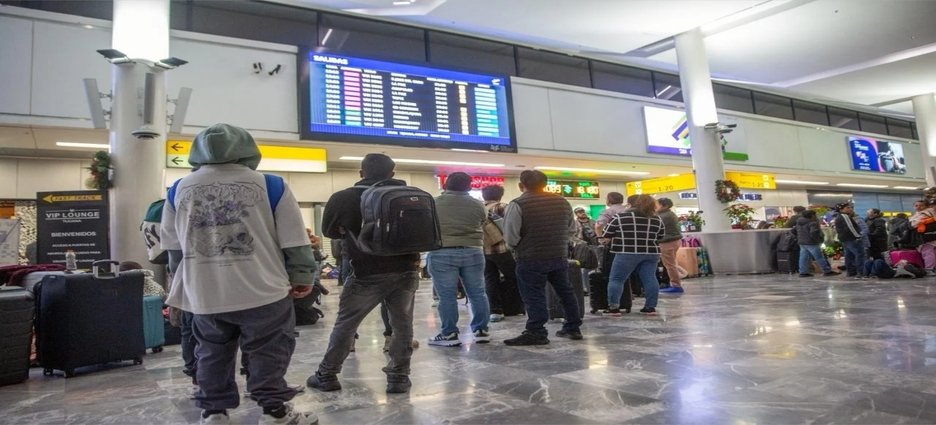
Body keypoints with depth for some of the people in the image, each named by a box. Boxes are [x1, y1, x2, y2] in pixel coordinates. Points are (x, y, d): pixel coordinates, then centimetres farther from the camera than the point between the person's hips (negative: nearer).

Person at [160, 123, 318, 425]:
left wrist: (183, 285, 27)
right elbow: (294, 240, -4)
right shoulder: (269, 185, -4)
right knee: (269, 352, 9)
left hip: (204, 294, 4)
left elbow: (173, 247, 15)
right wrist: (301, 277, 6)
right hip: (261, 290, -3)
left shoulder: (179, 190, 6)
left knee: (212, 354, 19)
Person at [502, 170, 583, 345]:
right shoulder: (562, 201, 7)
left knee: (534, 297, 0)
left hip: (531, 260, -6)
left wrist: (518, 249, 5)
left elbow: (510, 236, -13)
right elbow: (571, 229, 14)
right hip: (560, 256, 6)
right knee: (565, 292, 18)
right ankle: (573, 328, 29)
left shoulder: (517, 204, -13)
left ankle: (536, 333, 0)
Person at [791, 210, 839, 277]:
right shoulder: (813, 223, -14)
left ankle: (803, 272, 8)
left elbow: (792, 231, 17)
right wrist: (819, 239, -13)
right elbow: (814, 232, -27)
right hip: (811, 243, -8)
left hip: (801, 243, 8)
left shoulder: (799, 223, 12)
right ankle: (827, 271, 6)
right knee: (820, 258, 0)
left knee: (803, 258, 8)